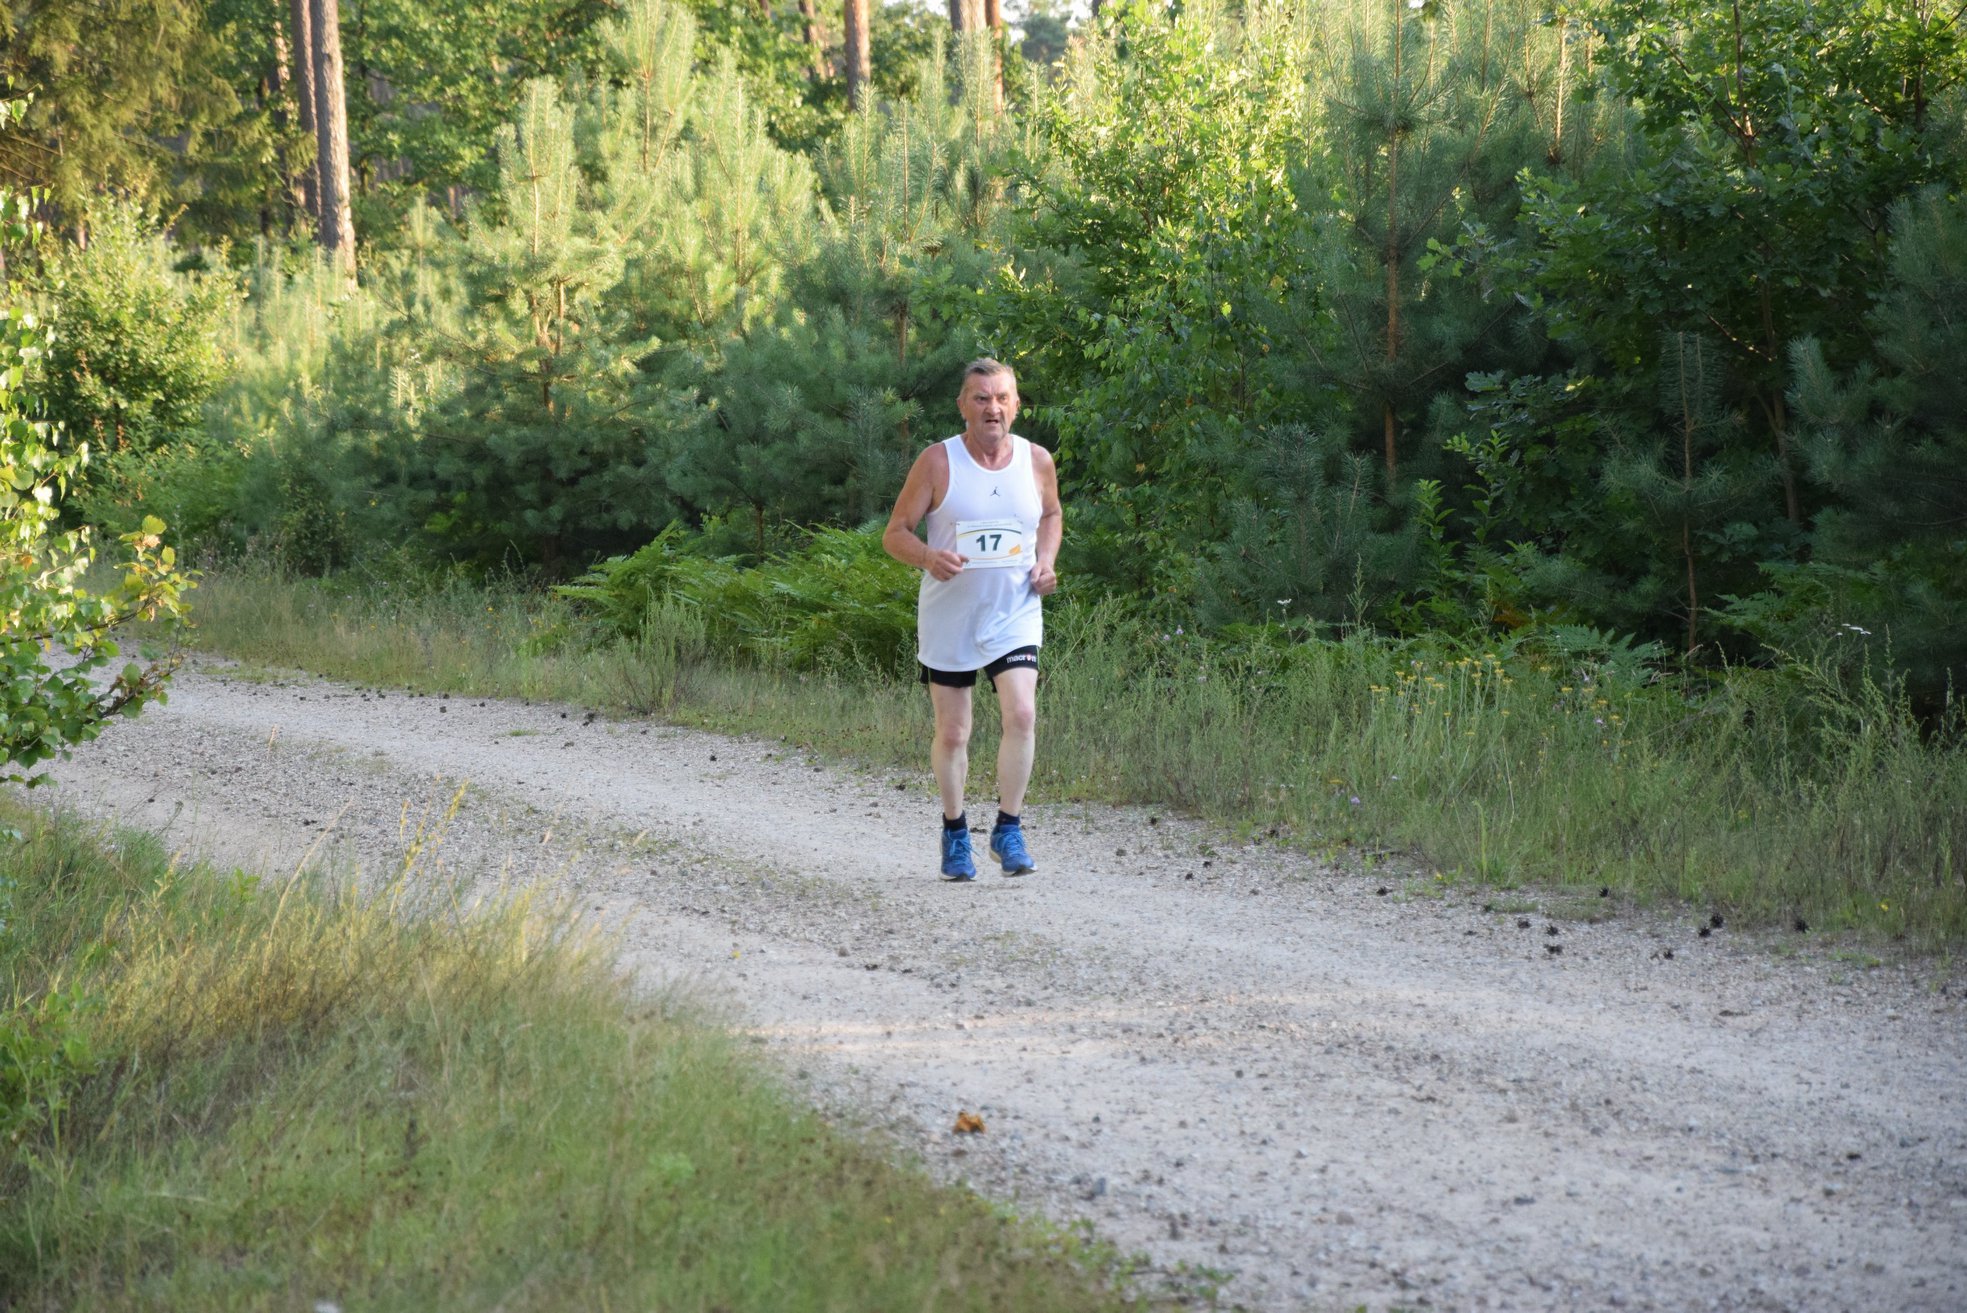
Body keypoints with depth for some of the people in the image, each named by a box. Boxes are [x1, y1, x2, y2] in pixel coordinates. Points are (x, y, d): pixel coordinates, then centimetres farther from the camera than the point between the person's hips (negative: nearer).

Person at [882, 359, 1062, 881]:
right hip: (948, 618, -1)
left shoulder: (1037, 461, 2)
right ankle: (954, 831, 27)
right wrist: (929, 557, -24)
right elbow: (895, 533, -3)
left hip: (1014, 616, 1)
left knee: (1022, 715, -18)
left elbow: (1051, 514, 22)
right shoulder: (937, 462, -7)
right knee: (951, 734, 6)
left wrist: (1046, 561, 2)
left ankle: (1008, 829, -5)